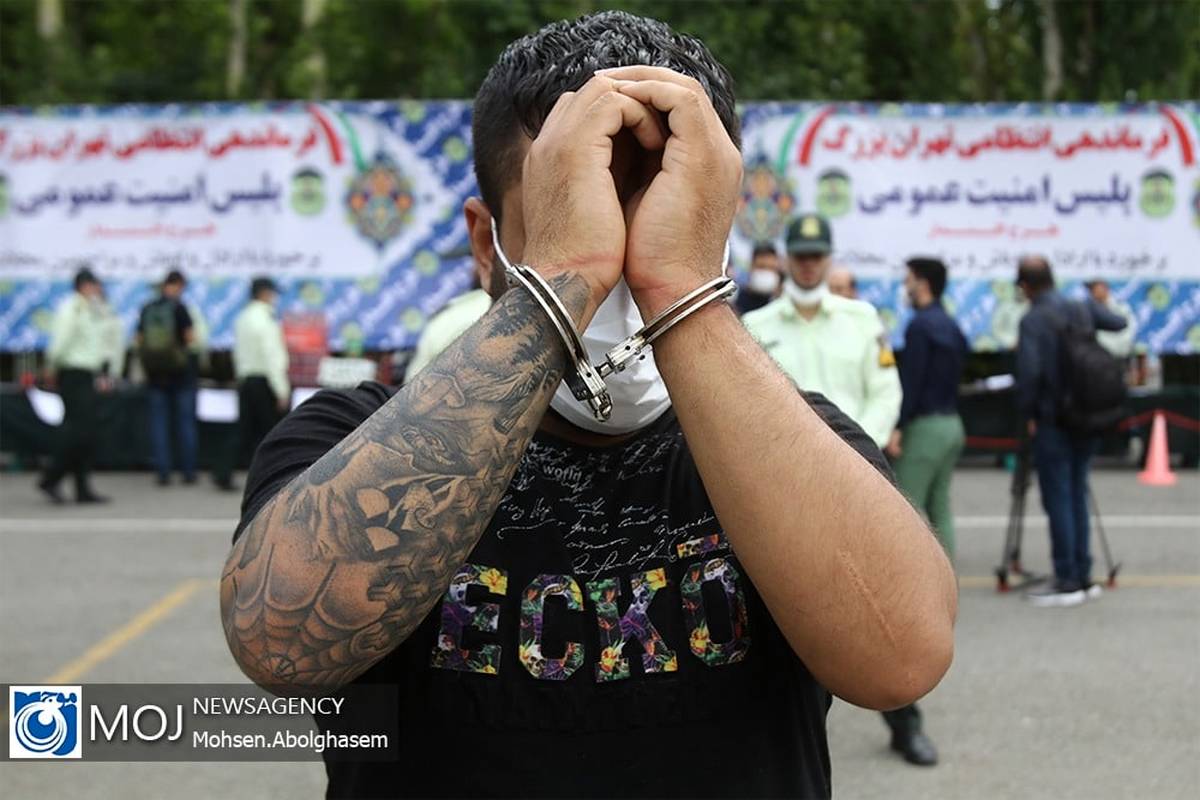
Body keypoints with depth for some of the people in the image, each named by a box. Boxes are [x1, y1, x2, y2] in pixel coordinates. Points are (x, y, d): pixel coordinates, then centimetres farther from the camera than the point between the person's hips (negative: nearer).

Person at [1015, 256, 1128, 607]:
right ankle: (1083, 576, 18)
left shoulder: (1033, 321, -14)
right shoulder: (1083, 308, 4)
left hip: (1052, 423, -6)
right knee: (1076, 495, 14)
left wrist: (1027, 414, -8)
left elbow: (1029, 371, -21)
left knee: (1058, 500, -1)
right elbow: (1119, 324, 19)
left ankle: (1067, 581, 0)